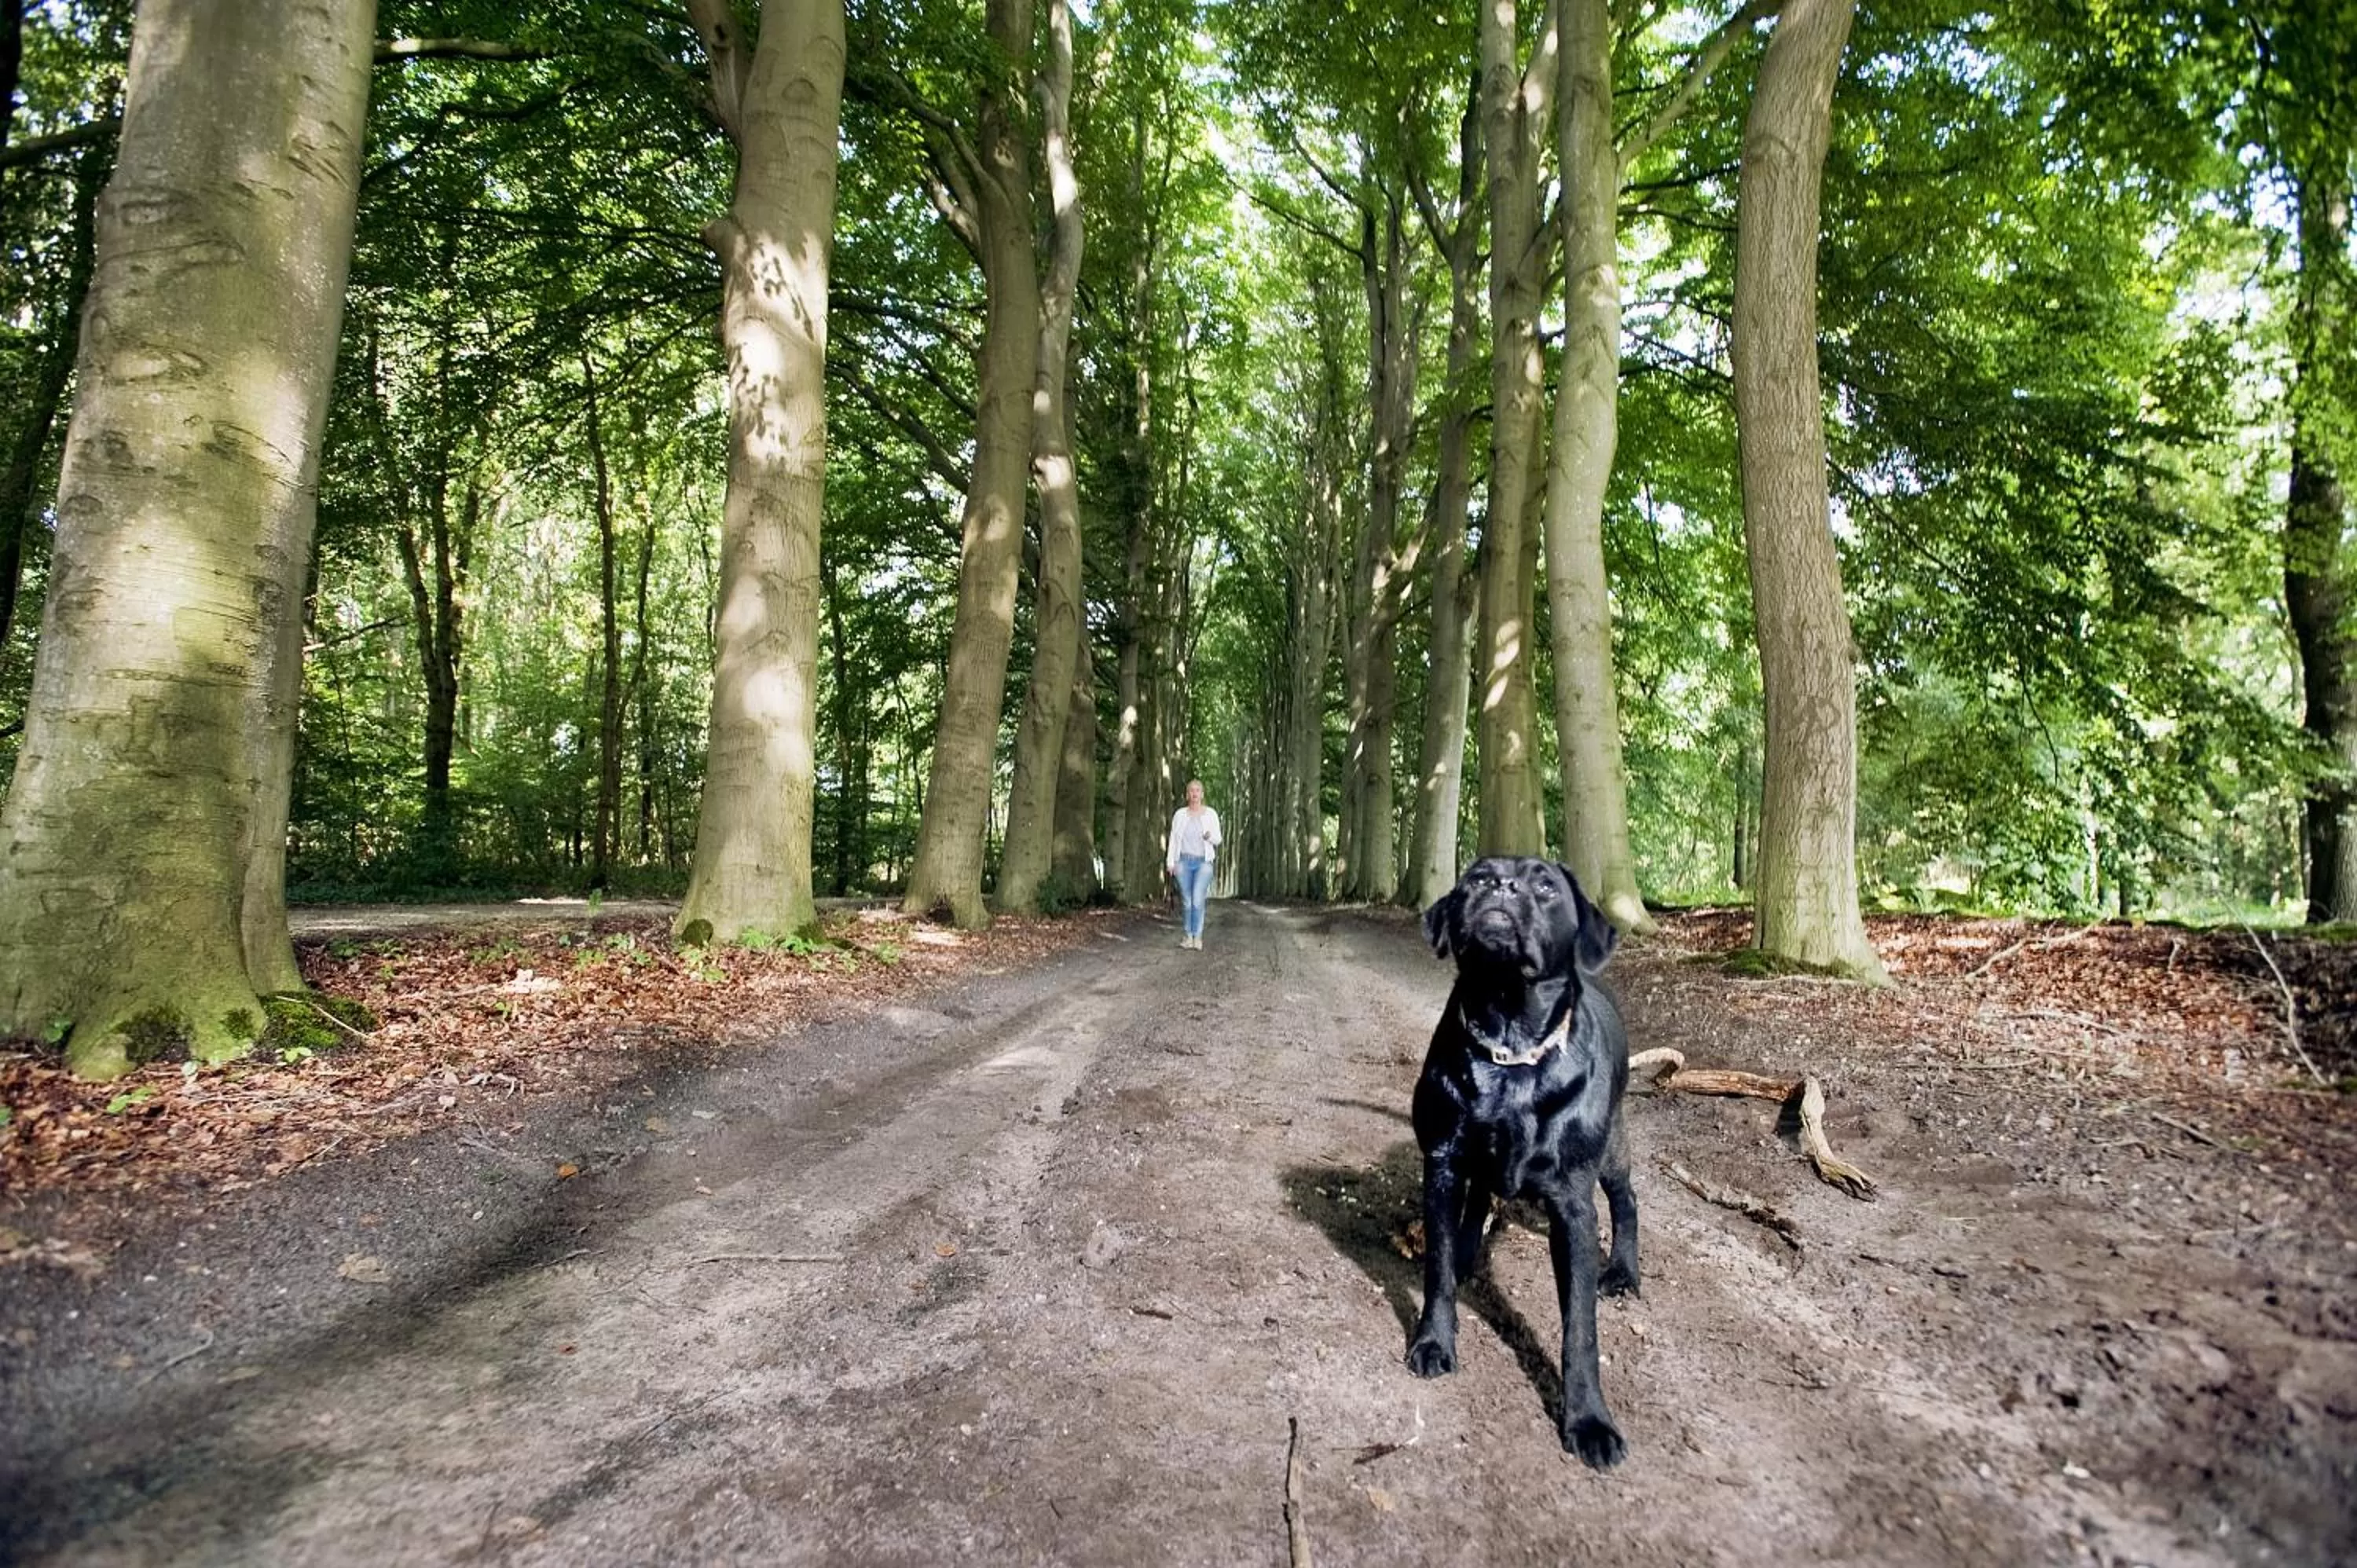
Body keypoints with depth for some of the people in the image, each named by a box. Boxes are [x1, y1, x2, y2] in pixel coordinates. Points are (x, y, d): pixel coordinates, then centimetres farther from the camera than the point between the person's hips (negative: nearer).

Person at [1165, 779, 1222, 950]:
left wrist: (1210, 837, -18)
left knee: (1198, 900, -15)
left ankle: (1197, 937, -8)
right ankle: (1189, 936, 10)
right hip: (1183, 862, 2)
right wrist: (1170, 862, -1)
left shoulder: (1211, 814, 3)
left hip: (1203, 862, -2)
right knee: (1187, 902, 3)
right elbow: (1173, 839, 7)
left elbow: (1218, 839, 5)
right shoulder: (1180, 814, 6)